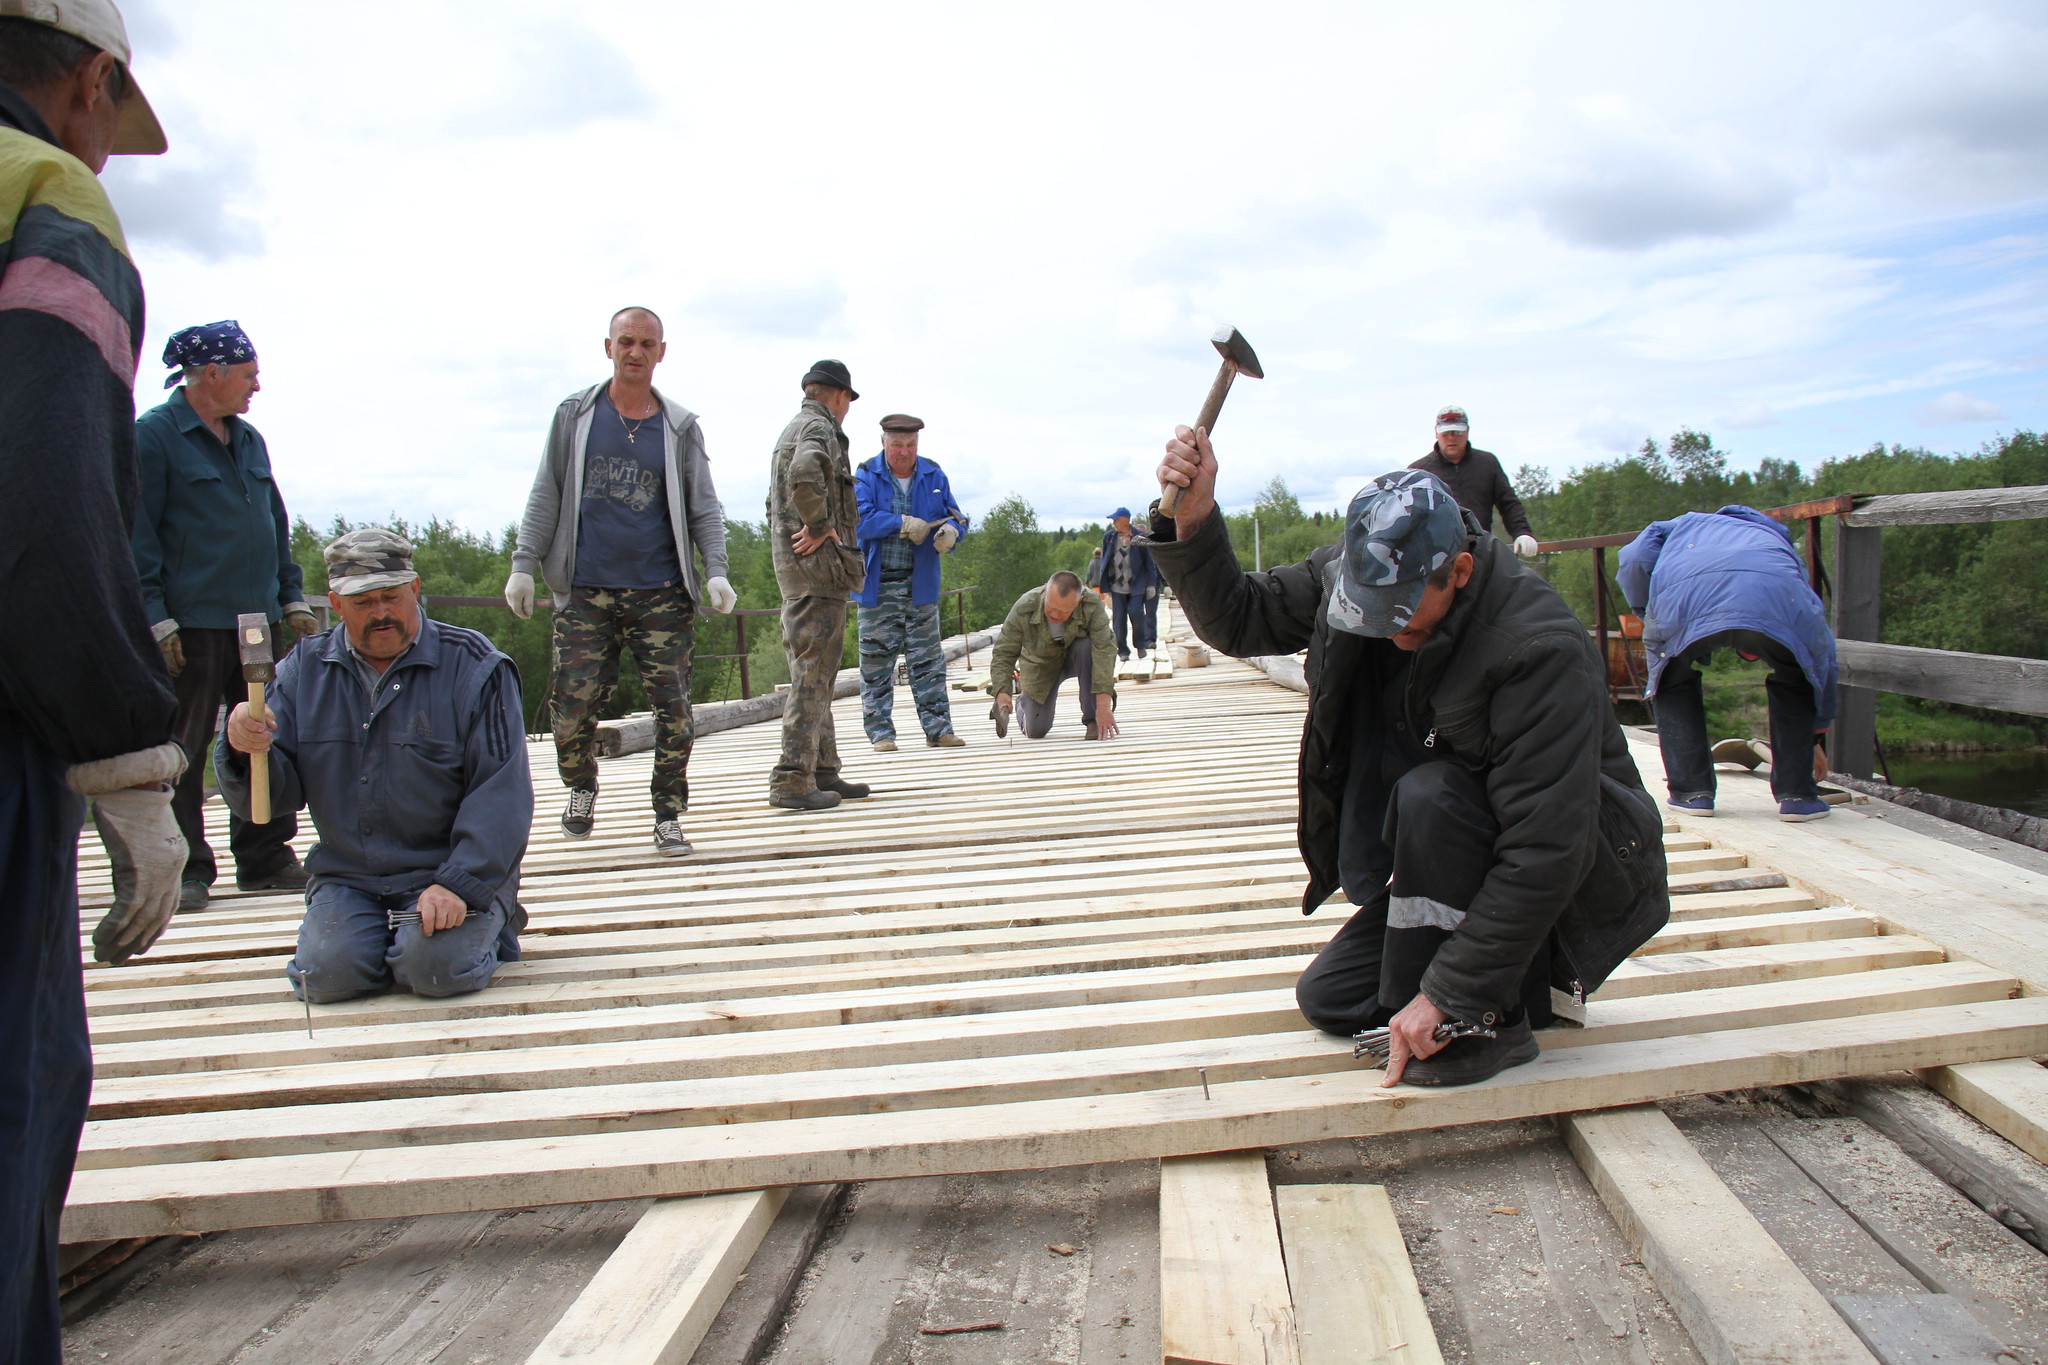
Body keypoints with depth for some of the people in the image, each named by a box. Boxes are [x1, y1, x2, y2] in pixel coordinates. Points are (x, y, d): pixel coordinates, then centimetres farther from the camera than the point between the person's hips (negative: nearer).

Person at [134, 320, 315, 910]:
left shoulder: (249, 440, 17)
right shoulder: (152, 436, -5)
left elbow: (276, 524, 23)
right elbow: (137, 537, -9)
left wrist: (293, 597, 16)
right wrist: (155, 618, -14)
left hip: (256, 621, 7)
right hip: (190, 624, -7)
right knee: (182, 750, 0)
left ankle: (265, 860, 18)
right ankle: (185, 871, 8)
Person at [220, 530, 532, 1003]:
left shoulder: (473, 667, -7)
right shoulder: (304, 670, 6)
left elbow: (501, 794, -12)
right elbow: (277, 793, 3)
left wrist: (457, 885, -23)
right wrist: (244, 750, -21)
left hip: (455, 869, -3)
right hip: (347, 876, 4)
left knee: (436, 970, -26)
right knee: (329, 974, -19)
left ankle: (490, 922, 9)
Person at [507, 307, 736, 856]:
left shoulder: (681, 427, 8)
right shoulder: (575, 414, 9)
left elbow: (703, 509, 7)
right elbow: (546, 496, 10)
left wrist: (716, 572, -7)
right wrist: (523, 565, 3)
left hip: (663, 597, 0)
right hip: (586, 594, 0)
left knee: (673, 709, -4)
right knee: (572, 708, -2)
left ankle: (668, 817, 10)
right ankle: (581, 789, 27)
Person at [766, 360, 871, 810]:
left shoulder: (791, 430, 22)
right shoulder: (820, 428, -9)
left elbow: (776, 502, 30)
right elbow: (804, 476, -31)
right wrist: (820, 527, -20)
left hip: (794, 566, 10)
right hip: (817, 568, -10)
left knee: (816, 673, 14)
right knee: (812, 674, -9)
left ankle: (823, 771, 20)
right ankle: (792, 781, -9)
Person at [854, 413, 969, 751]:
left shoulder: (933, 476, 8)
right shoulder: (866, 476, -2)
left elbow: (955, 516, 9)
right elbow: (860, 518, -16)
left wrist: (951, 529, -15)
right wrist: (903, 524, -23)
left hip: (921, 584, 3)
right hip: (877, 584, -3)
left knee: (927, 660, 5)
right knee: (876, 660, 0)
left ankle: (938, 729, 9)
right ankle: (880, 732, 7)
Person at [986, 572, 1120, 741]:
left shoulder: (1093, 606, -33)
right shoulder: (1023, 609, -31)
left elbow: (1104, 650, -39)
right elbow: (1003, 654, -24)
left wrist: (1103, 706, -47)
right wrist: (1002, 693, -39)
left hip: (1075, 657, 0)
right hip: (1041, 665, 0)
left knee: (1088, 647, -35)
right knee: (1036, 731, -1)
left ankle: (1093, 721, -22)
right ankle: (1022, 701, 35)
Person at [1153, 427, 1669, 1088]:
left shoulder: (1542, 649, -33)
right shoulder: (1353, 575, -12)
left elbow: (1545, 851, -34)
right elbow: (1239, 618, -4)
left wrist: (1448, 994, -32)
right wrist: (1193, 520, -24)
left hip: (1587, 870, -7)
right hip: (1459, 866, 7)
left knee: (1429, 794, -34)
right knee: (1328, 1000, 2)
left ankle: (1489, 1019, -17)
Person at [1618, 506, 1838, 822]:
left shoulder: (1683, 525, 43)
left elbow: (1634, 561, 16)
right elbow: (1822, 652, 45)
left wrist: (1651, 621, 32)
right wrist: (1815, 736, 53)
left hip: (1685, 596, -1)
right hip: (1779, 602, 1)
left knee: (1674, 680, 29)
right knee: (1794, 682, 31)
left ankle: (1691, 790, 22)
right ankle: (1796, 794, 23)